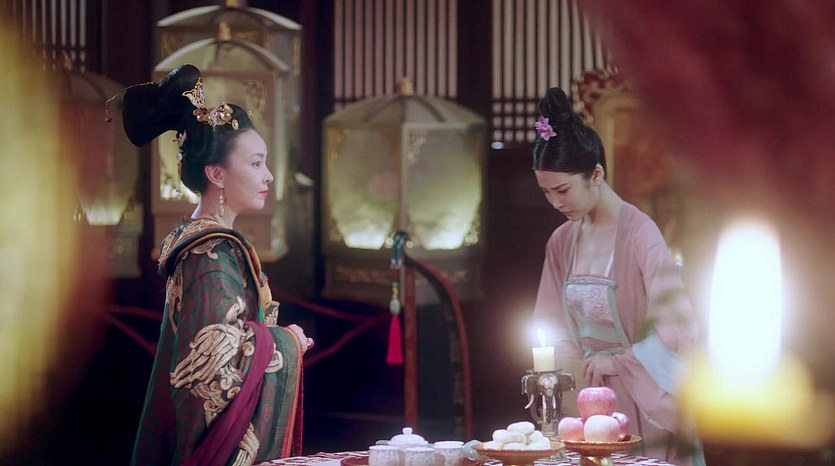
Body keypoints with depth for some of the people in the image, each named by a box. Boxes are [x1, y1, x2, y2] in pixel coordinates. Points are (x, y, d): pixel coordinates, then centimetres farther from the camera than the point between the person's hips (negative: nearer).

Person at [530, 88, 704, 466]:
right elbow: (555, 327, 12)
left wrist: (618, 362, -16)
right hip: (590, 398, 5)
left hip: (646, 402, -5)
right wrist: (572, 366, -5)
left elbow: (679, 328, -19)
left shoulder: (639, 233, -14)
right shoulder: (561, 242, 7)